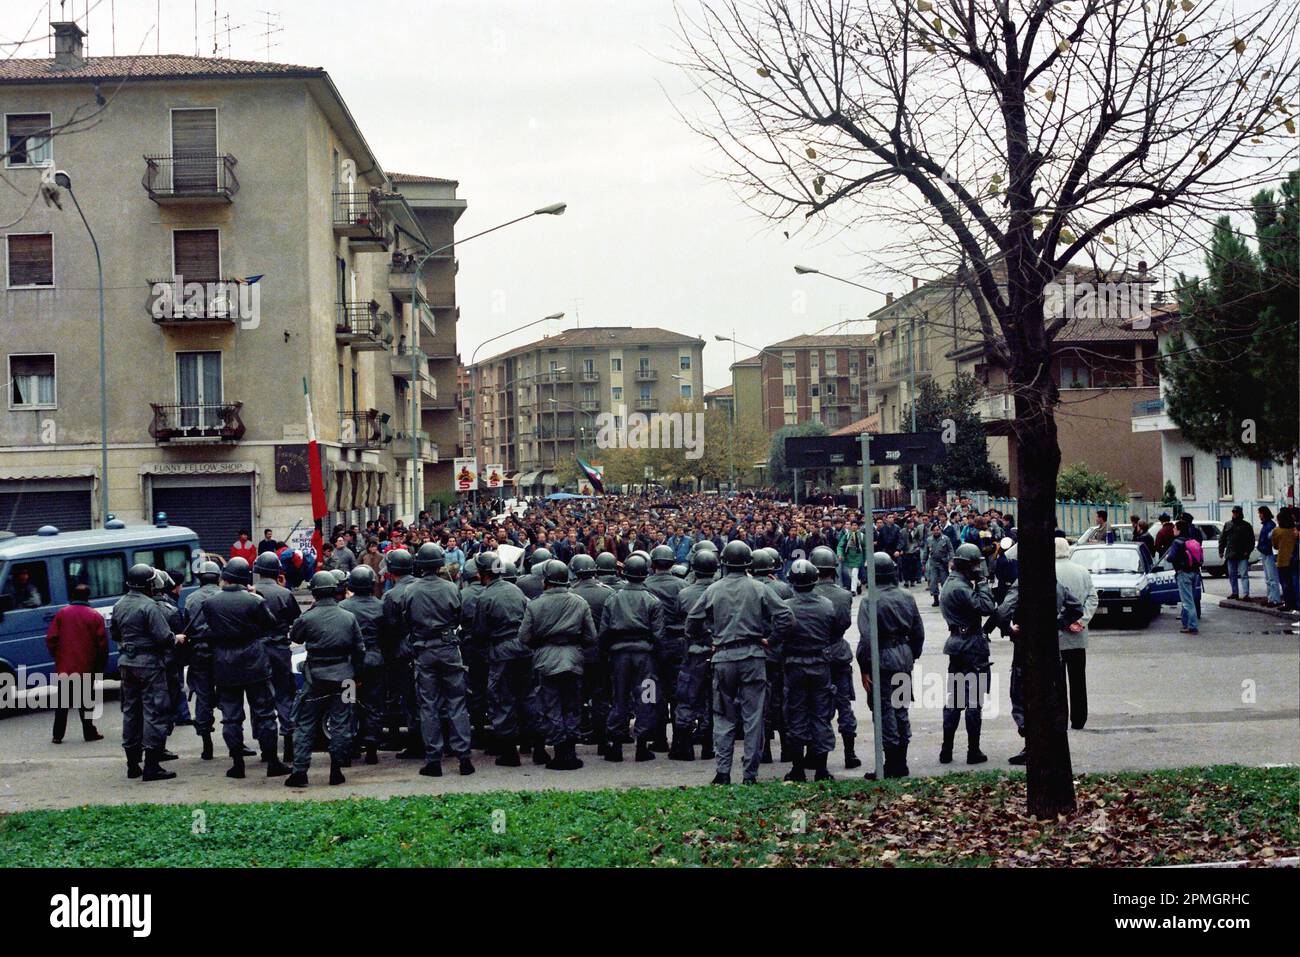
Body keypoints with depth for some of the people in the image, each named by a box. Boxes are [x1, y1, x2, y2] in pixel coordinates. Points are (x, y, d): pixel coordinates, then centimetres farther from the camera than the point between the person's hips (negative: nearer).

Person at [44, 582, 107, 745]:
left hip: (64, 666, 1)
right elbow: (102, 642, -5)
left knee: (62, 702, 9)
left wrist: (56, 657, 12)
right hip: (87, 668, -1)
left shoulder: (61, 614, 1)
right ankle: (89, 732, 7)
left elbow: (51, 638, -2)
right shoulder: (95, 616, -3)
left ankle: (58, 735, 8)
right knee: (85, 701, 6)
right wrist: (101, 664, 6)